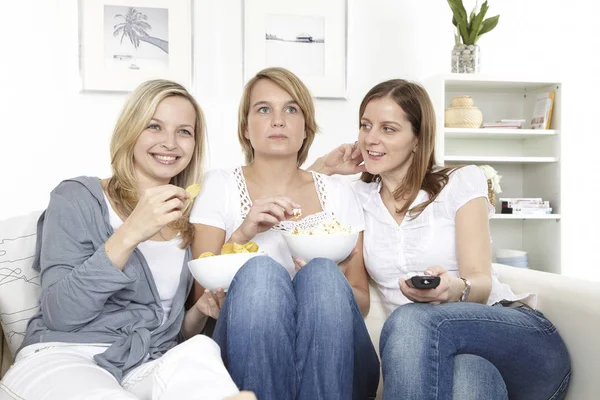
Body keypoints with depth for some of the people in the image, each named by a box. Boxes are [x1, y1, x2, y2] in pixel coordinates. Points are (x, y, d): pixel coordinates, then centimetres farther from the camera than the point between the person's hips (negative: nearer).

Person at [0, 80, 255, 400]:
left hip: (150, 367, 3)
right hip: (63, 360, -2)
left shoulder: (188, 221, 14)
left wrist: (201, 310, -4)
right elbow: (58, 314, -11)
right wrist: (129, 235, -21)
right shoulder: (76, 198, 1)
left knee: (200, 351, -33)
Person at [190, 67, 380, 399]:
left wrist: (327, 279, -12)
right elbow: (202, 296, 2)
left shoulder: (336, 192, 12)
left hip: (332, 363, 2)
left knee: (321, 273, -29)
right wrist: (241, 234, -14)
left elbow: (361, 303, 11)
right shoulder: (220, 185, 8)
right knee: (258, 271, -31)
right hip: (245, 358, -1)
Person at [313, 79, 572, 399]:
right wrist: (322, 168, 9)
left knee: (411, 321, -35)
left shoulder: (461, 183, 4)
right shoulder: (357, 200, 13)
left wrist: (455, 289, -30)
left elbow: (481, 284, -6)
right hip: (430, 351, 1)